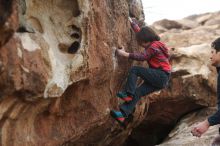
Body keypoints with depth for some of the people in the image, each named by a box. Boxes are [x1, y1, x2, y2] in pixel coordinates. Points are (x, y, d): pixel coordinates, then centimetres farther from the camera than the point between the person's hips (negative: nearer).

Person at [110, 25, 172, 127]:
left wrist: (125, 54, -24)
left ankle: (128, 94, -21)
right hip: (159, 79, 10)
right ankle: (123, 115, -18)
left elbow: (143, 56, -22)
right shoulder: (154, 45, 20)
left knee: (134, 70, -15)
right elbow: (142, 34, 35)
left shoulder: (154, 46, -10)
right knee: (137, 93, -6)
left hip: (161, 76, -10)